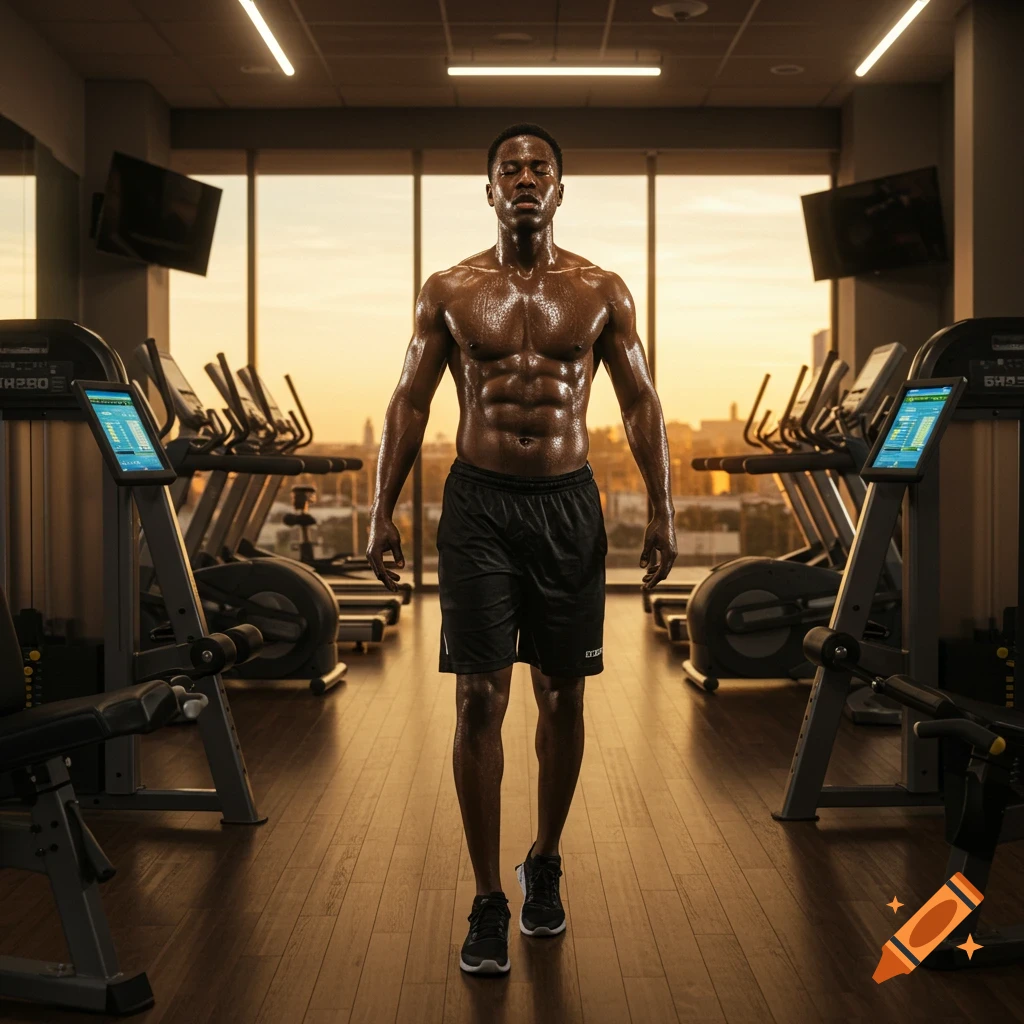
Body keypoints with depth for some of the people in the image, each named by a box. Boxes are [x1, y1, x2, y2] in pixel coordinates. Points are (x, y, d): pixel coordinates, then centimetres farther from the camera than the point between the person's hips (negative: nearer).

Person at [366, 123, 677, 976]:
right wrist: (383, 511, 1)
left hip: (568, 503, 1)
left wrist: (662, 508, -1)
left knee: (562, 696, 9)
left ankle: (545, 863, 30)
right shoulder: (449, 291, 4)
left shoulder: (602, 292, 4)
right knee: (480, 699, -4)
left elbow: (641, 402, 6)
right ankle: (489, 902, 6)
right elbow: (410, 402, 6)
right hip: (479, 503, -1)